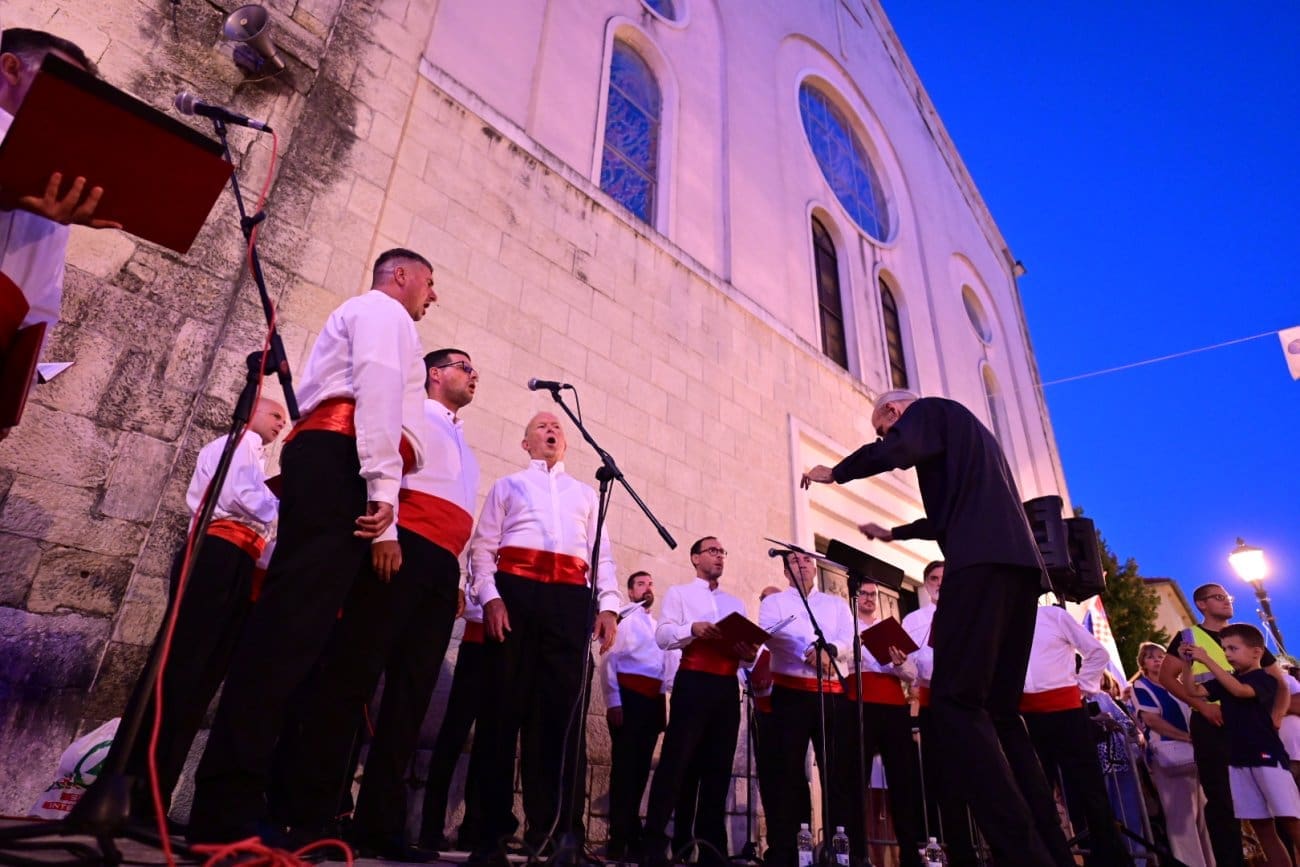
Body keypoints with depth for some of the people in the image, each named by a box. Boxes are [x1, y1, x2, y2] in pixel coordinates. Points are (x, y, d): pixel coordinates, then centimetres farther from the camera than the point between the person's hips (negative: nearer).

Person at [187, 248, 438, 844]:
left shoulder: (358, 316, 37)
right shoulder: (381, 310, 10)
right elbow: (377, 391, -10)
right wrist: (383, 496, -19)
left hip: (325, 466, 10)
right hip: (340, 465, -9)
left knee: (297, 623, 2)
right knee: (293, 620, -17)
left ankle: (232, 803, 3)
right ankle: (229, 807, -18)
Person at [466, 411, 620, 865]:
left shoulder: (585, 493, 26)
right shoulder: (508, 485, 20)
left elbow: (602, 554, 18)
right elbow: (483, 546, 9)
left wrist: (608, 605, 2)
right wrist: (490, 596, -9)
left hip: (571, 599, 2)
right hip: (515, 590, -1)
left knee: (564, 710, -4)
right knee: (503, 707, -3)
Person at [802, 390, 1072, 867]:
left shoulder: (929, 409, 9)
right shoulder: (962, 427, 35)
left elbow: (896, 451, -16)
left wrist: (835, 473, 0)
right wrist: (894, 533, 52)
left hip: (983, 561, -10)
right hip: (1017, 563, 10)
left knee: (955, 702, -14)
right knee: (997, 710, 8)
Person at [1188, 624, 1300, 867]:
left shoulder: (1265, 679, -5)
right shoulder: (1225, 680, 12)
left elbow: (1240, 690, -25)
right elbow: (1193, 691, 1)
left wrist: (1207, 660, -26)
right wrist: (1188, 661, -9)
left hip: (1267, 756, -6)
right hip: (1238, 759, 6)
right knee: (1262, 828, 10)